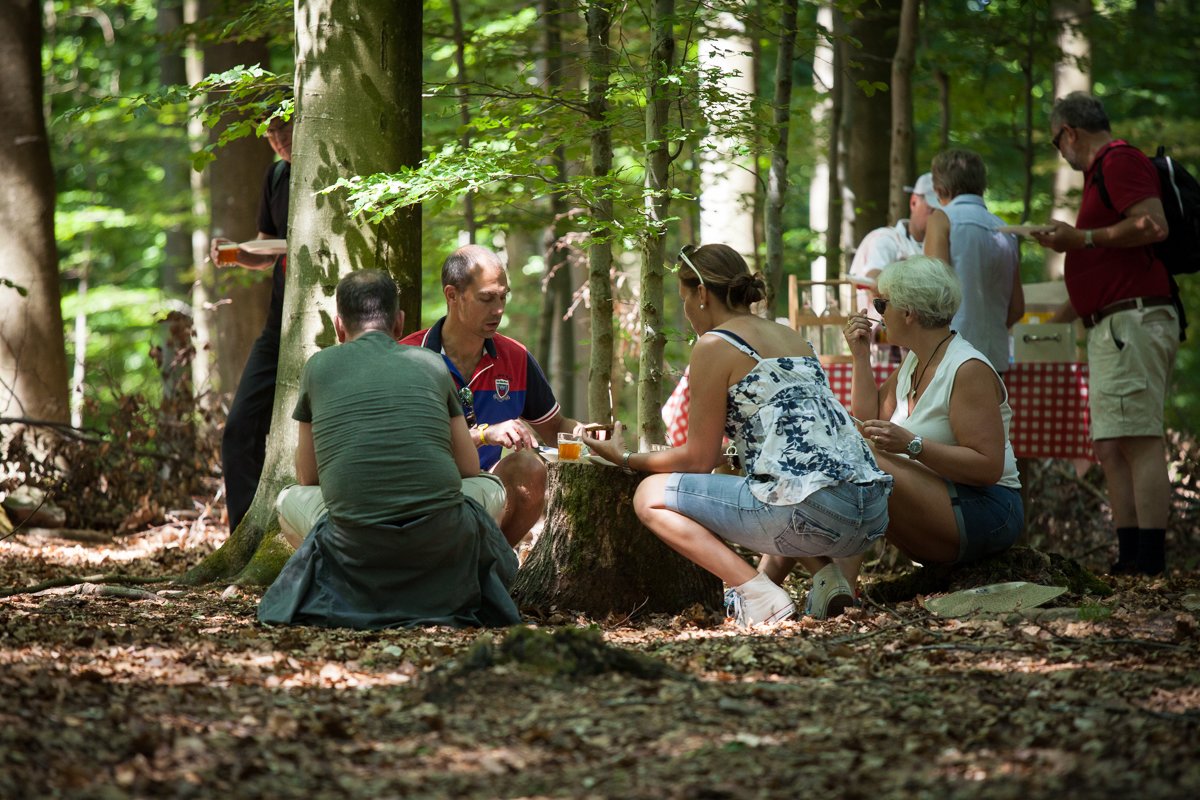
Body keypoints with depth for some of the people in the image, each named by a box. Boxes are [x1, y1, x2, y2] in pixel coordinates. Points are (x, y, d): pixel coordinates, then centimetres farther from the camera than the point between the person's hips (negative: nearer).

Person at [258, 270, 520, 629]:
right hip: (442, 539, 0)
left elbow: (307, 478, 21)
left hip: (356, 543, 0)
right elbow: (469, 468, 20)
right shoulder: (431, 364, 14)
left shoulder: (319, 367, 12)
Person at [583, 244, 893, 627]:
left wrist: (627, 459, 20)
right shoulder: (792, 337, 24)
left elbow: (698, 460, 3)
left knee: (651, 496, 8)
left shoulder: (715, 345, 1)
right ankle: (828, 577, 12)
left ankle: (759, 595, -8)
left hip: (811, 510, -8)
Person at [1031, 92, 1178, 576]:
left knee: (1139, 440, -15)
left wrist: (1083, 238, -14)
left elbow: (1153, 226, -21)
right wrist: (1064, 315, 41)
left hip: (1134, 319, -11)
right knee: (1110, 447, 7)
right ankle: (1129, 559, 5)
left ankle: (1151, 563, -20)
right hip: (1112, 327, 11)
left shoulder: (1120, 161, -5)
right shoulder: (1104, 171, 25)